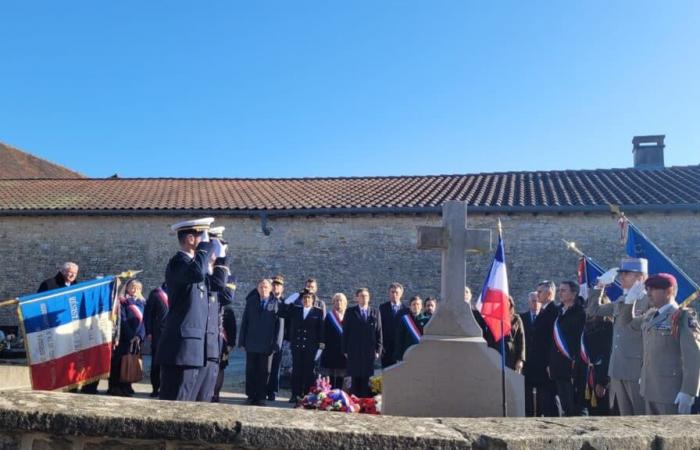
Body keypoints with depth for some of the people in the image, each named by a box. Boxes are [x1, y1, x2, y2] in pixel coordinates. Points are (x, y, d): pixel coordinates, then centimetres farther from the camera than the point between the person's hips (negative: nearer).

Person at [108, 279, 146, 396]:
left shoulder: (142, 303, 13)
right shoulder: (122, 301, 0)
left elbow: (144, 320, 6)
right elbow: (123, 321, -7)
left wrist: (139, 336, -8)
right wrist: (131, 336, -15)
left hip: (136, 338, 4)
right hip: (123, 338, -4)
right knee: (119, 362, -5)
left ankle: (125, 387, 12)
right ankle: (115, 387, 1)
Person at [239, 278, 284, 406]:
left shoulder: (276, 304, -2)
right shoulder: (251, 302, 6)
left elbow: (279, 325, -2)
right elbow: (244, 322, 7)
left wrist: (276, 344, -7)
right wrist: (242, 341, 3)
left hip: (267, 345, -2)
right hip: (251, 344, 2)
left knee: (264, 372, 3)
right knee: (251, 371, 8)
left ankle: (261, 397, 12)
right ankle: (251, 396, 19)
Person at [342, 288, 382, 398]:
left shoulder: (375, 312, 9)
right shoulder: (350, 312, 5)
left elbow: (379, 332, 7)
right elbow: (345, 332, 3)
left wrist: (378, 350, 1)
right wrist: (345, 350, -2)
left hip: (369, 352, 1)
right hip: (354, 352, -1)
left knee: (367, 379, 3)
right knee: (355, 379, 1)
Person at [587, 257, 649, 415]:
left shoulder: (650, 301, -10)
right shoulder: (620, 301, 13)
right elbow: (594, 310, 20)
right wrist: (600, 285, 13)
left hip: (638, 371, -7)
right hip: (618, 371, 7)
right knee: (625, 417, 15)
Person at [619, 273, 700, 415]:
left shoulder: (684, 318, -10)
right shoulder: (650, 315, 11)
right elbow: (627, 321, 28)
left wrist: (688, 392, -19)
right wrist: (630, 300, 10)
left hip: (671, 393, -7)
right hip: (649, 389, 7)